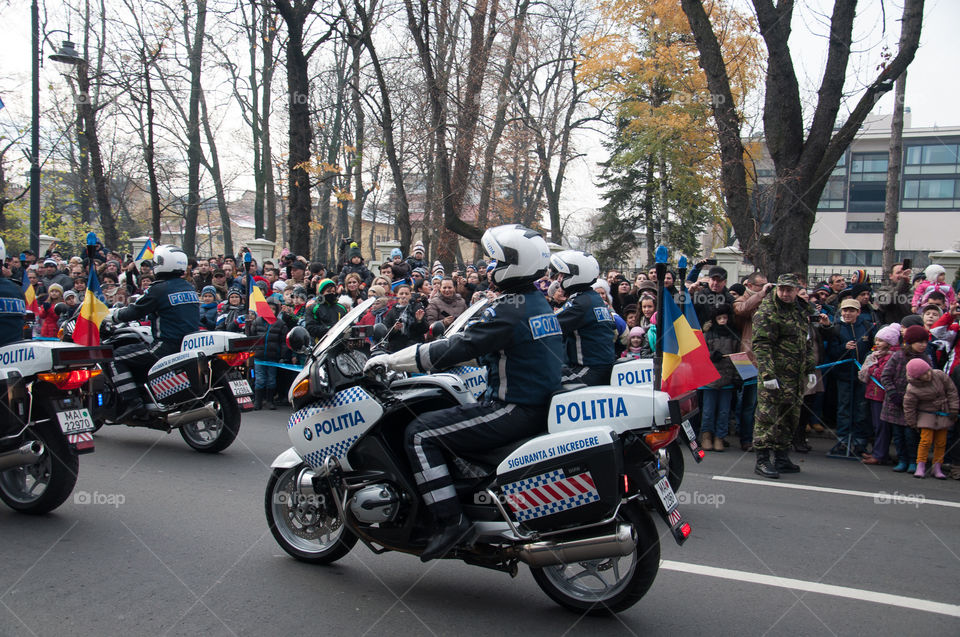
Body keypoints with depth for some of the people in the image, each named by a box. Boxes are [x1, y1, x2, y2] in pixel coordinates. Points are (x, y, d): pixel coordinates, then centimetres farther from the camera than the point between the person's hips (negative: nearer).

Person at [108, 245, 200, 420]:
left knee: (116, 357, 3)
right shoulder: (190, 288, 11)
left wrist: (113, 315, 15)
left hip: (166, 345, -8)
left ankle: (132, 401, -8)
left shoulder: (160, 289, -11)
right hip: (190, 345, 8)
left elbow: (135, 312, -5)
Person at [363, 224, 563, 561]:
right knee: (447, 414, 27)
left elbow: (459, 348, -21)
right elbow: (478, 344, 23)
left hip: (514, 411, -10)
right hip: (539, 405, 10)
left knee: (420, 432, -9)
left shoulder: (509, 308, -17)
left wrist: (392, 360, -13)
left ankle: (449, 519, -12)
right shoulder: (539, 302, 13)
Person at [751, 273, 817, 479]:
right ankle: (762, 460, -2)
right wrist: (768, 374, -23)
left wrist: (810, 369, 18)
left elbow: (808, 342, 23)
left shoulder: (802, 310, 15)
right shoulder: (766, 312, -9)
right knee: (768, 416, -7)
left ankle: (781, 458, 23)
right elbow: (761, 346, -16)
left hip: (796, 376, 8)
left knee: (789, 417, 13)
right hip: (775, 375, -8)